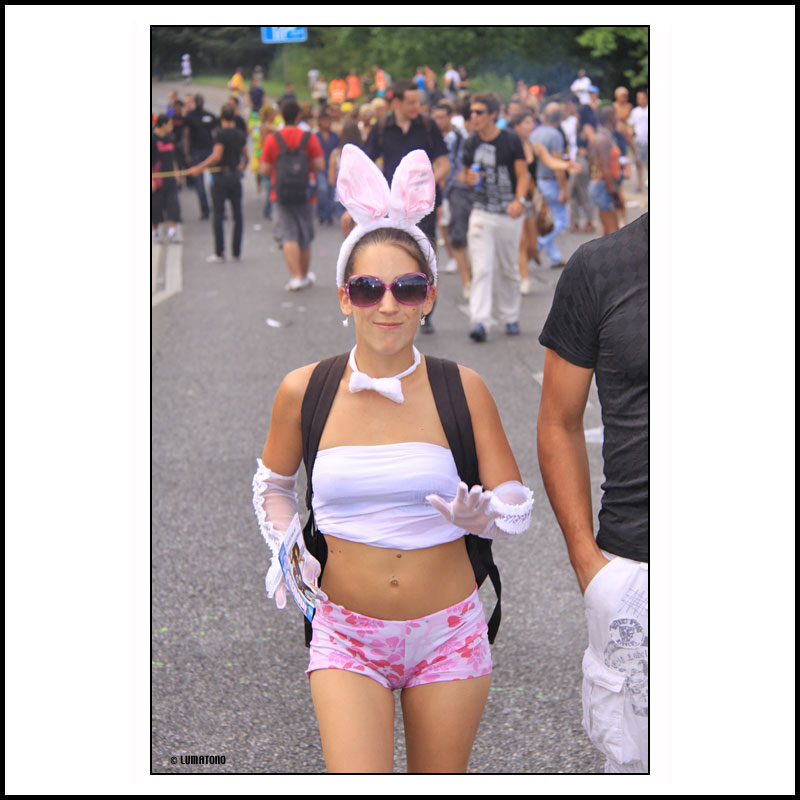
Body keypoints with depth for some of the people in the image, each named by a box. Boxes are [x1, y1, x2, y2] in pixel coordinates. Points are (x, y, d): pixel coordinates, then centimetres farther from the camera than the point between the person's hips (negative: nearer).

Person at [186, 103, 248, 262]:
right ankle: (236, 252, 11)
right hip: (236, 177, 5)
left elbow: (217, 156, -20)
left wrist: (199, 168, -18)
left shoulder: (221, 133, -11)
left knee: (218, 215, -1)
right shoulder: (240, 134, 7)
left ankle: (219, 253, -3)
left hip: (221, 176, -5)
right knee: (237, 215, 9)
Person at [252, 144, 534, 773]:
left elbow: (519, 508, 2)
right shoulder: (303, 391, -3)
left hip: (449, 636, 1)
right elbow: (273, 483, 17)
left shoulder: (462, 388, -4)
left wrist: (480, 516, -20)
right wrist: (284, 549, -2)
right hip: (346, 636, 0)